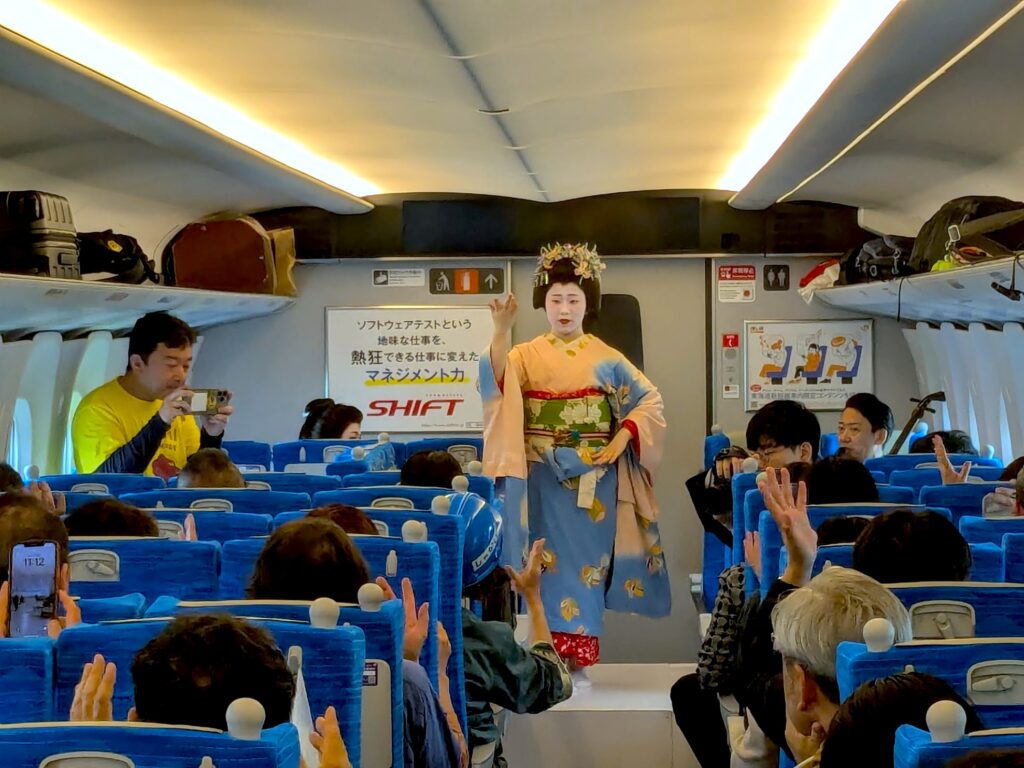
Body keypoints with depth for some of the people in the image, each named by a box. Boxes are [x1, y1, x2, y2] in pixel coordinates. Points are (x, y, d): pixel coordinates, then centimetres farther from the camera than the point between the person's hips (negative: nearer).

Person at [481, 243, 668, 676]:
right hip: (543, 480, 0)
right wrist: (501, 331, -31)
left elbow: (649, 401, 5)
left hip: (592, 480, 0)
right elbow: (495, 384, -18)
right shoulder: (526, 355, 3)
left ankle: (579, 658, 7)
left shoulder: (606, 359, 5)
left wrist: (620, 441, -8)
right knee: (548, 562, -1)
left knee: (586, 561, 1)